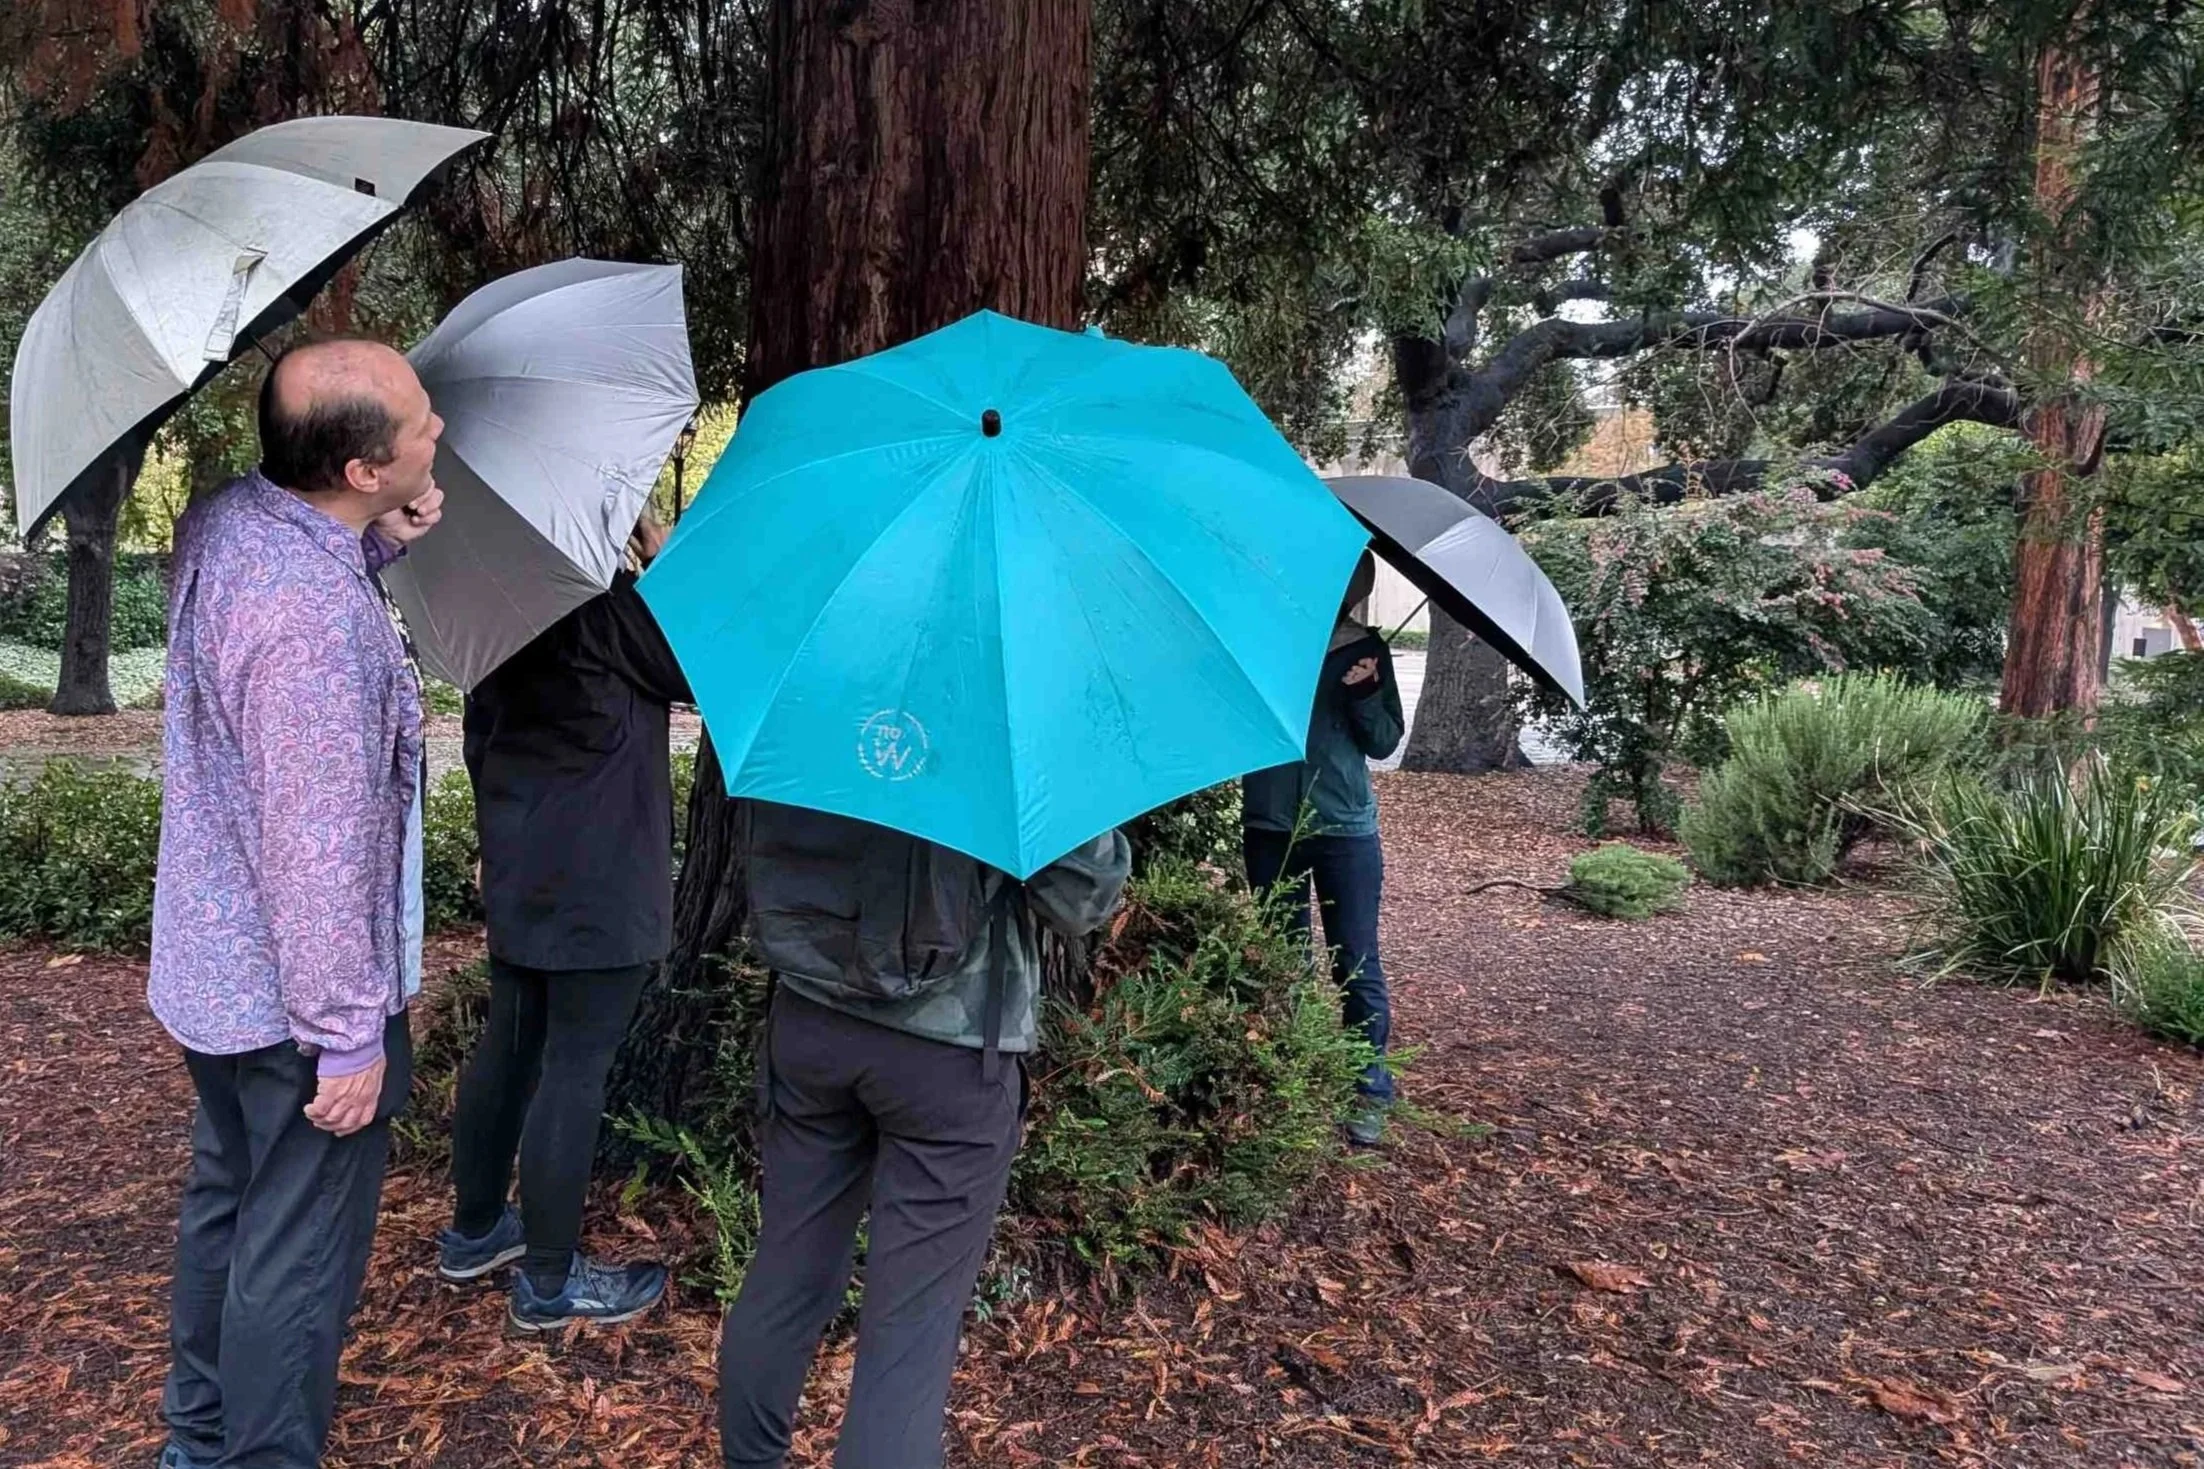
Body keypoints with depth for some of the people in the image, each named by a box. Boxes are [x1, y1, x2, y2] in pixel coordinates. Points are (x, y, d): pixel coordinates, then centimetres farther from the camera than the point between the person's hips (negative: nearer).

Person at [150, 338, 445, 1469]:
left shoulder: (220, 518, -5)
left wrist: (385, 542, -4)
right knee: (298, 1253, 8)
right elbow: (318, 853, -28)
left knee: (223, 1198, 26)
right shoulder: (316, 619, -32)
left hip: (209, 970, 10)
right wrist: (351, 1035, -18)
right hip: (295, 997, -9)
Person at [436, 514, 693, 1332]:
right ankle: (548, 1281, 11)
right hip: (598, 873, -9)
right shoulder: (604, 593, -19)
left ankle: (474, 1231, 34)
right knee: (575, 1067, 0)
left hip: (519, 859, 9)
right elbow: (695, 673, -9)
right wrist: (668, 563, -2)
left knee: (508, 1041, 19)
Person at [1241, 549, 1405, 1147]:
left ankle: (1372, 1092, 11)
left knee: (1356, 964, 2)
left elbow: (1385, 743, 3)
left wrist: (1364, 695, -15)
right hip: (1270, 827, 1)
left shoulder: (1366, 650, 2)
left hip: (1345, 829, -1)